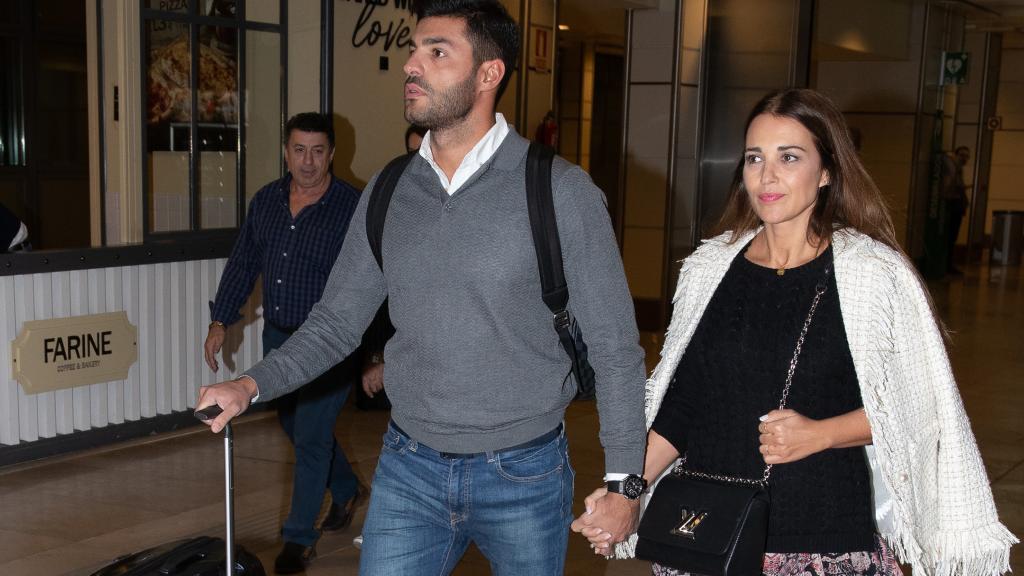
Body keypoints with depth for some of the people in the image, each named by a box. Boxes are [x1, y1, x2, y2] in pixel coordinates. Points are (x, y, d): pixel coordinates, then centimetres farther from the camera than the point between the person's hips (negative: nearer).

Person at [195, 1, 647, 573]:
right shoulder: (388, 193, 1)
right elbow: (337, 322, 7)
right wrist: (251, 384, -8)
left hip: (523, 476, -3)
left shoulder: (561, 191, -12)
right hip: (409, 468, 3)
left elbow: (613, 348, -8)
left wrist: (625, 482, -8)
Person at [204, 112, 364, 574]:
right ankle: (345, 491, 45)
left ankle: (299, 537, 15)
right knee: (295, 426, 20)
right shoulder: (266, 200, 3)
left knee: (310, 437, -1)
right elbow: (243, 264, 11)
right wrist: (220, 322, 6)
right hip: (277, 336, 6)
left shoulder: (351, 208, -14)